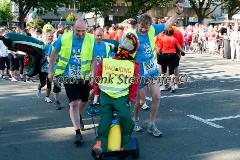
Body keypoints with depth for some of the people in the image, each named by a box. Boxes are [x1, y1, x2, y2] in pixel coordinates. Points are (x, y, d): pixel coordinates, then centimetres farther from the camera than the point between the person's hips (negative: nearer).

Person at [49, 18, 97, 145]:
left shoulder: (91, 40, -9)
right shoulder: (64, 38, -9)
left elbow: (93, 59, -6)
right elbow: (53, 54, 4)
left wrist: (92, 75, -15)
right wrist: (51, 71, 7)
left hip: (85, 77, 2)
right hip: (69, 77, -2)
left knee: (83, 101, 19)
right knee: (73, 103, -9)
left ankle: (78, 117, 50)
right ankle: (78, 132, -4)